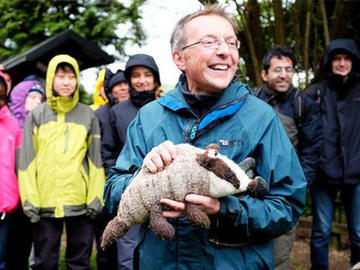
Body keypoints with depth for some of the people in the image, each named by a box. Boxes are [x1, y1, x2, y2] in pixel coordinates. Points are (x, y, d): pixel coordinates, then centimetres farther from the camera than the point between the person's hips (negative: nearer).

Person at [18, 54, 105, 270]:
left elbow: (96, 160, 6)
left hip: (81, 202, 0)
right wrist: (29, 199, -4)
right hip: (44, 203, 0)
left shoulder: (88, 115, 7)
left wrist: (95, 197, -1)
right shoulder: (36, 116, 6)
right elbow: (27, 161, 3)